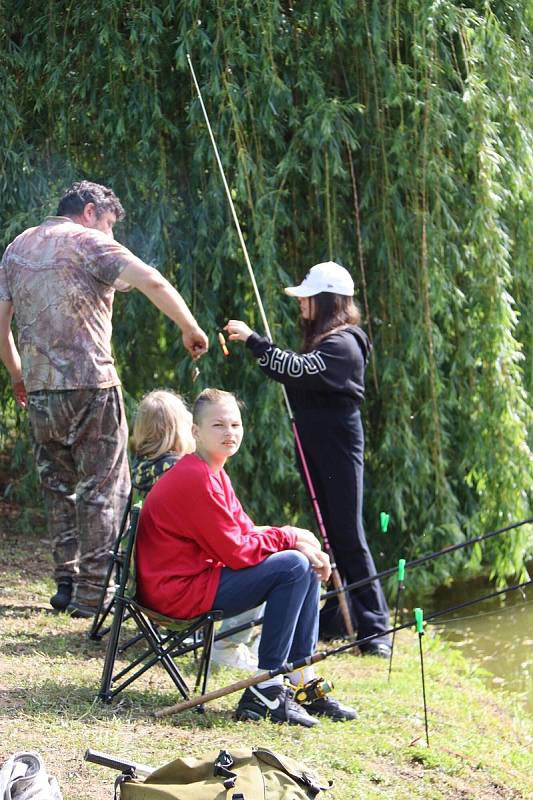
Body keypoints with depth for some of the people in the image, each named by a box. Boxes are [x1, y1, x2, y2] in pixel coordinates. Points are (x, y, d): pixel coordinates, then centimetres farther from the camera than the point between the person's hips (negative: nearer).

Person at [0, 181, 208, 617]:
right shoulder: (88, 241, -3)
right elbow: (152, 281, -16)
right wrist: (191, 329, -7)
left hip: (39, 389, 6)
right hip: (90, 384, -6)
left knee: (59, 487, 16)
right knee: (103, 489, 0)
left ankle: (67, 584, 16)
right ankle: (92, 594, -3)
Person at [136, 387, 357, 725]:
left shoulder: (213, 473, 13)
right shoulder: (196, 479, -20)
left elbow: (245, 532, 10)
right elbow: (235, 551, -21)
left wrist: (300, 544, -6)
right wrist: (289, 536, -8)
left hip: (202, 573, 11)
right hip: (179, 589, -11)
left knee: (309, 566, 11)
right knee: (293, 566, -19)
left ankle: (302, 683, 12)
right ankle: (265, 692, -15)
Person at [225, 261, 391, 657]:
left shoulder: (343, 344, -16)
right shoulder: (324, 340, 15)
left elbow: (297, 370, -28)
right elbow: (296, 378, 15)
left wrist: (253, 339, -23)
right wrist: (252, 344, 7)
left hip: (340, 449, -10)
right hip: (317, 447, 10)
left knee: (349, 536, -9)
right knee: (332, 534, 12)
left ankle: (376, 628, -6)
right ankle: (337, 619, 18)